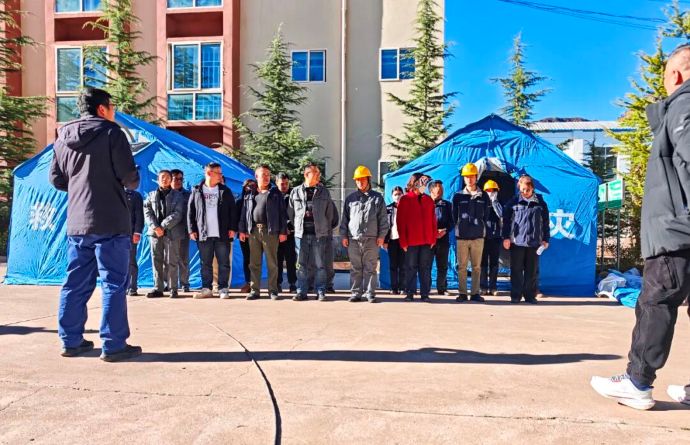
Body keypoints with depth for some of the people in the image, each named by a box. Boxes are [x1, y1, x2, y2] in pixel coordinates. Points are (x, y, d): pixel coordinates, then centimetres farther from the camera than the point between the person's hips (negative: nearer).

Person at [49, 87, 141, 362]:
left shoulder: (63, 136, 12)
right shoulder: (111, 132, -7)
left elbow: (56, 179, 13)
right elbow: (129, 175, -12)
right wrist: (133, 184, 9)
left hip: (76, 222, 6)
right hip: (110, 222, -6)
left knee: (76, 283, 14)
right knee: (113, 283, -1)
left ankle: (71, 341, 21)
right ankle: (114, 345, 2)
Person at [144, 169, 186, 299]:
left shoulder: (177, 195, 7)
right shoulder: (151, 195, 16)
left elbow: (177, 214, -4)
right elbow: (147, 212, 5)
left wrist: (163, 226, -12)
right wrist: (155, 227, -11)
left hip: (172, 233, -3)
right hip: (155, 232, 3)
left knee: (171, 262, -2)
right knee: (157, 261, 4)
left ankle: (173, 288, 3)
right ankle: (158, 288, 10)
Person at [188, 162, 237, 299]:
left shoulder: (225, 191, 6)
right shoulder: (196, 191, 6)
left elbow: (232, 211, 4)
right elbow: (190, 212, 6)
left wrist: (232, 228, -4)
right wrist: (192, 230, -1)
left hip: (222, 234, 0)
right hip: (203, 234, 0)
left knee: (224, 263, 2)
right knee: (205, 264, 8)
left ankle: (223, 288, 10)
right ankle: (206, 288, 17)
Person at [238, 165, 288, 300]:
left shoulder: (275, 193, 6)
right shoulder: (250, 194, 14)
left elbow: (282, 213, 2)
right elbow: (244, 212, 14)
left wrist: (283, 231, -5)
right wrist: (242, 230, 7)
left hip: (270, 231, -3)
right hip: (253, 230, 3)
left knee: (272, 263, 0)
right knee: (254, 263, 6)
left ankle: (273, 290, 8)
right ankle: (254, 290, 14)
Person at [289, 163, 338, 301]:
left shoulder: (324, 192, 5)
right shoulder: (295, 192, 4)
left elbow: (329, 213, 9)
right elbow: (290, 213, 12)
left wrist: (326, 229, 10)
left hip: (319, 234, 0)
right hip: (301, 234, 1)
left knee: (319, 264, 2)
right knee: (301, 264, 6)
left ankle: (321, 291, 11)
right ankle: (301, 291, 14)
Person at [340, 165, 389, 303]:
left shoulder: (377, 198, 8)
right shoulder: (350, 198, 13)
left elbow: (383, 219, 6)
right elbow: (345, 218, 14)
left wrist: (381, 235, -1)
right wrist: (344, 236, 7)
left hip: (371, 239, -2)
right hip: (353, 239, 2)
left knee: (370, 268, 2)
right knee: (355, 268, 5)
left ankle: (370, 294, 9)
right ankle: (355, 293, 12)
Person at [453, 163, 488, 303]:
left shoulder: (483, 196, 5)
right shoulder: (458, 196, 4)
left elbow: (485, 215, 12)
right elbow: (454, 215, 10)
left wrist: (479, 227, 9)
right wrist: (460, 228, 9)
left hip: (478, 236, 0)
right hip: (461, 237, 0)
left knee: (477, 266, 5)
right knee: (462, 266, 3)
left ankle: (475, 293, 13)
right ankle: (462, 293, 10)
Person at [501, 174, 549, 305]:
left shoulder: (540, 203, 6)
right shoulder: (513, 202, 2)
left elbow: (545, 222, 10)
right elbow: (506, 220, 2)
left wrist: (545, 239, 7)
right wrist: (506, 237, -4)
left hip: (534, 242, 1)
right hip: (517, 241, -1)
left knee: (532, 271, 7)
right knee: (516, 270, 4)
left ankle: (530, 295, 16)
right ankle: (516, 295, 11)